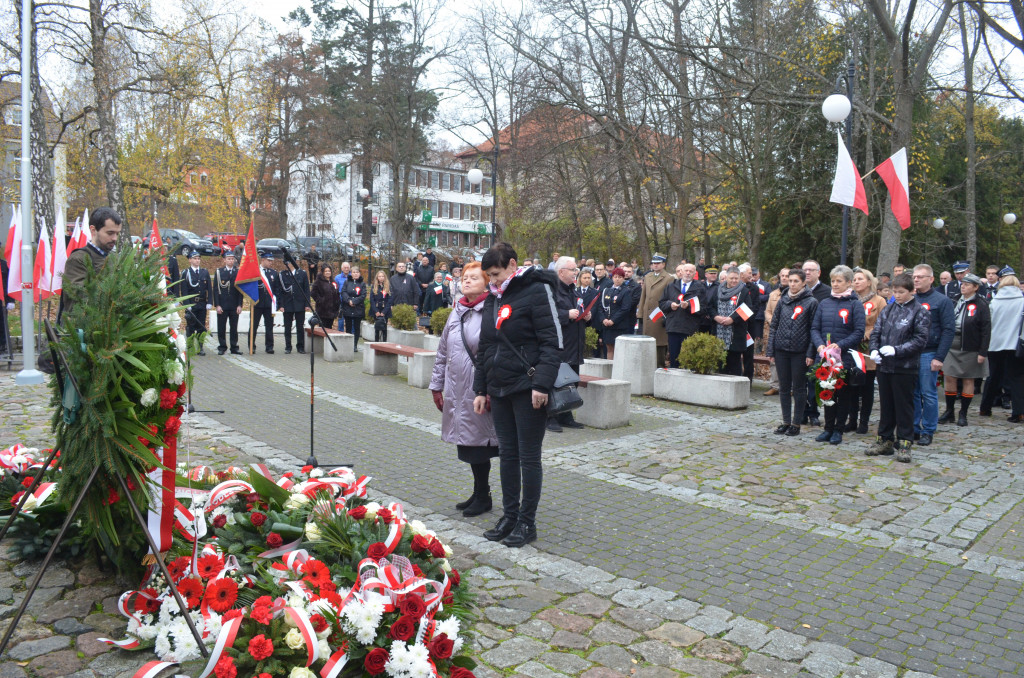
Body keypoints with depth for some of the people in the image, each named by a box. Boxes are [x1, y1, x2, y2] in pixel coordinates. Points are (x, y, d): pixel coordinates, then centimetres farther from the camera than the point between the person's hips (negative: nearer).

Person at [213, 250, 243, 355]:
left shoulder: (238, 272, 6)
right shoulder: (219, 272, 3)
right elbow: (215, 289, 1)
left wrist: (239, 305, -1)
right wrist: (217, 305, -7)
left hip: (234, 306, 1)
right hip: (222, 305, -1)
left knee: (234, 327, 4)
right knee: (221, 328, 2)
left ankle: (234, 347, 10)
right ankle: (222, 347, 11)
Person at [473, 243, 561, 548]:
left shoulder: (536, 291, -8)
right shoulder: (493, 299, 14)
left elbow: (552, 341, -14)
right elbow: (484, 348, 19)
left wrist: (541, 385, -21)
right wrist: (481, 390, 15)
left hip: (527, 389, -7)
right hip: (499, 390, 7)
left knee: (529, 456, 1)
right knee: (507, 454, 12)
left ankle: (527, 523, 12)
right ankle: (509, 516, 23)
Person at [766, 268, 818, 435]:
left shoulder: (811, 302, -2)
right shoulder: (782, 300, 8)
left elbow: (813, 329, -4)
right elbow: (773, 326, 10)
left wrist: (810, 353, -11)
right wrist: (770, 350, 5)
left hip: (800, 352, -4)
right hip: (781, 350, 4)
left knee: (799, 388, 4)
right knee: (784, 387, 9)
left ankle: (796, 423, 12)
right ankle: (786, 421, 19)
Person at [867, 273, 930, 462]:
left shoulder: (919, 312, -5)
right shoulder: (888, 308, 10)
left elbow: (920, 340, -11)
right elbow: (876, 331, 11)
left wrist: (896, 350, -20)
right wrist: (874, 350, -6)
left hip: (905, 368, -5)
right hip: (884, 366, 5)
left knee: (904, 406, 3)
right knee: (885, 404, 13)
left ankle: (904, 444, 11)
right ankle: (885, 441, 23)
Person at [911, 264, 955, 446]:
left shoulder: (942, 301, -2)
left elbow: (948, 331, -6)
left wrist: (939, 358, -12)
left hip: (928, 354, -4)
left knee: (929, 394, 1)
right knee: (912, 393, 9)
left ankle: (928, 431, 11)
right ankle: (913, 429, 17)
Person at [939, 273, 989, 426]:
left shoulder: (981, 304, -6)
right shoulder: (955, 301, 8)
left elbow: (986, 330, -8)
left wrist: (983, 352, -13)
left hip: (970, 349, -4)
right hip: (951, 345, 4)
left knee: (968, 380, 6)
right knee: (949, 378, 4)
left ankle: (963, 414, 15)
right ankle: (949, 411, 17)